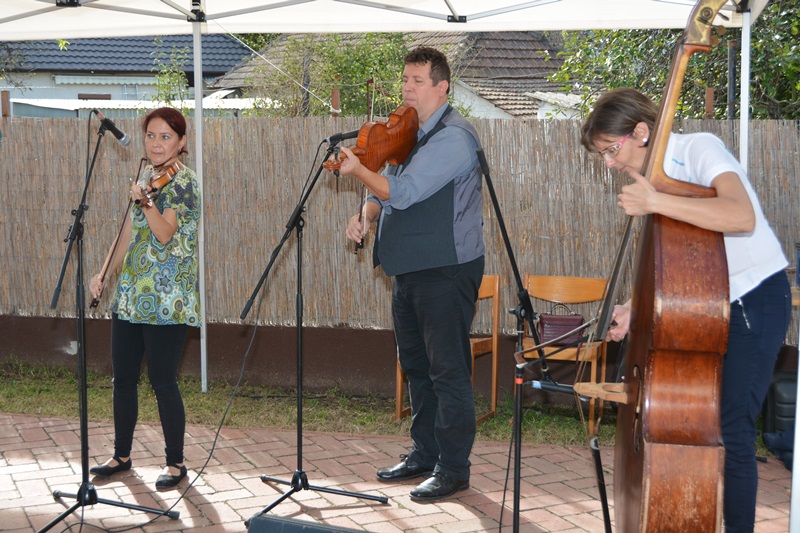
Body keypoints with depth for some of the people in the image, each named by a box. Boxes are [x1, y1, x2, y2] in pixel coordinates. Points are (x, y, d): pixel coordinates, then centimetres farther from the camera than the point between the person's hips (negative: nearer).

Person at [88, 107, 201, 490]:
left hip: (167, 300, -8)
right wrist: (103, 274, 10)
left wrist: (145, 201, -38)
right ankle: (122, 455, 27)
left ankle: (176, 464, 8)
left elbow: (165, 234, -23)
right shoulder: (146, 179, 15)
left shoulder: (182, 182, -9)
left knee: (162, 381, -5)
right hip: (130, 296, 8)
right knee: (123, 377, 12)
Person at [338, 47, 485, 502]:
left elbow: (402, 191, -23)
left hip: (447, 270, -10)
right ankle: (425, 453, 29)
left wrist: (358, 169, -12)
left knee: (448, 370, -4)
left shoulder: (452, 137, -15)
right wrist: (367, 216, -1)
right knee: (416, 366, 17)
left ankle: (453, 468, 4)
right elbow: (388, 192, 19)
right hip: (410, 268, 10)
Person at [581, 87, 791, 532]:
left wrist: (655, 203, -36)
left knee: (732, 430, -10)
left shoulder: (700, 148, -15)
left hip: (756, 300, -8)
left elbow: (741, 216, -34)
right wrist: (637, 308, -1)